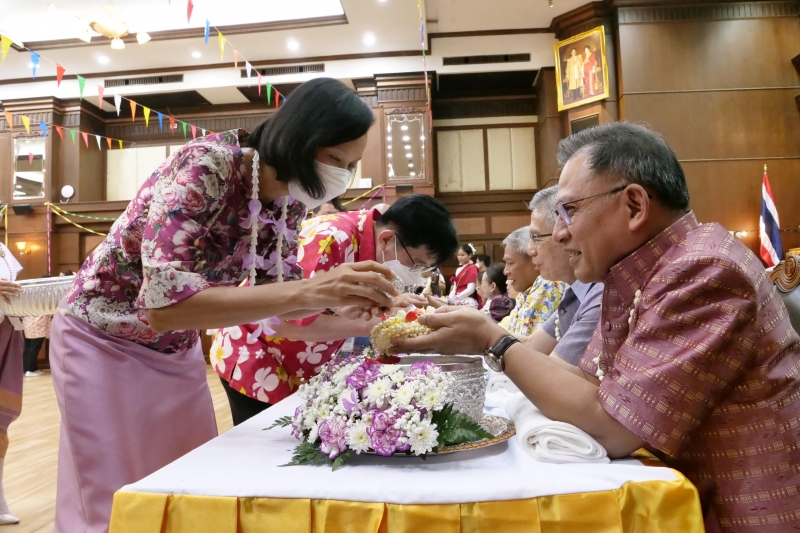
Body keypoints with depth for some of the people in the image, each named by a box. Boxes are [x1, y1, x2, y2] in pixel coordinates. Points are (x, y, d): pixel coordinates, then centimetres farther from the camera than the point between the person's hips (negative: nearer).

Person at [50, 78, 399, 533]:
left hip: (178, 350, 6)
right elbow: (164, 304, -41)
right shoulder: (205, 166, -32)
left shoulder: (292, 201, -11)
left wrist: (348, 306, -22)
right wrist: (308, 292, -47)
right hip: (103, 341, -6)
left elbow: (275, 298, -5)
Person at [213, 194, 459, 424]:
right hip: (253, 360, -7)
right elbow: (284, 321, -35)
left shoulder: (377, 250, -7)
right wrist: (367, 326, -34)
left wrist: (391, 305, -15)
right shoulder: (333, 239, -32)